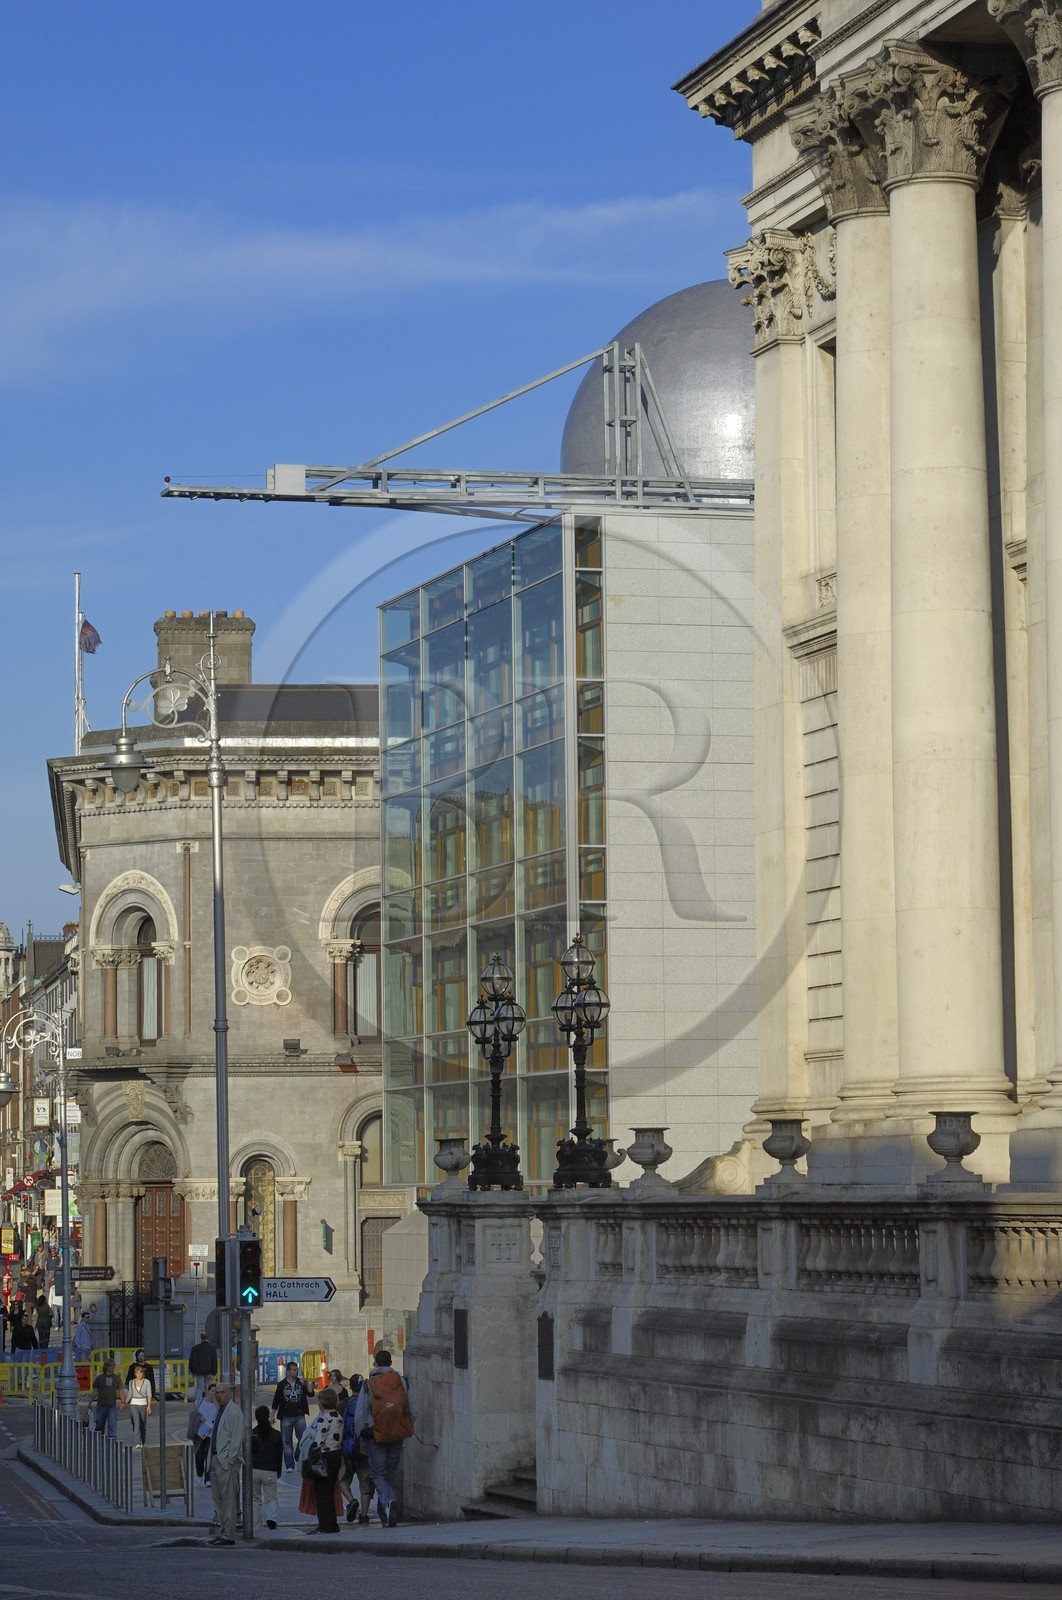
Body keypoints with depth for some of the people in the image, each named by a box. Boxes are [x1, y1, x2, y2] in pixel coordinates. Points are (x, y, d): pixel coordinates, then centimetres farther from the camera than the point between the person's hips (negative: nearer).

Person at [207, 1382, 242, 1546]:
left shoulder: (234, 1412, -9)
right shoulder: (219, 1411, 19)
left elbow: (236, 1437, -14)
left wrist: (229, 1459, -17)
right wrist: (211, 1460, 15)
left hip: (227, 1460, -9)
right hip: (215, 1459, 10)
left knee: (228, 1499, -7)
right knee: (218, 1498, 10)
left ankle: (228, 1535, -7)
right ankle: (222, 1532, 14)